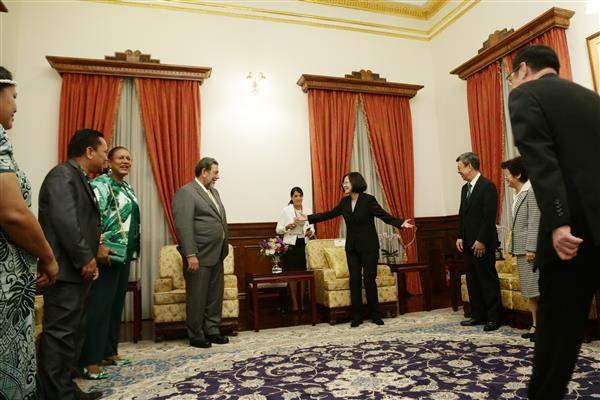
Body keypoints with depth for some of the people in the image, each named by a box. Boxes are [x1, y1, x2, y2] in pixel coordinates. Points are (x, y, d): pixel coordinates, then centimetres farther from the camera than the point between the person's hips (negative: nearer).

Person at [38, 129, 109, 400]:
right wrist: (85, 259, -18)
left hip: (78, 270, 10)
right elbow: (64, 221, -21)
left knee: (73, 333, 14)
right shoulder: (63, 174, -11)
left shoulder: (80, 179, 19)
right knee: (60, 334, -4)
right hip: (66, 271, -10)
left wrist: (94, 250, 9)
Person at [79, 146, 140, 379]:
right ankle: (90, 362, 4)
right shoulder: (101, 184, -10)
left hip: (124, 255, 9)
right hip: (108, 255, -9)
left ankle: (109, 353, 26)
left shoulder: (127, 188, 17)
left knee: (116, 305, 14)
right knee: (99, 307, -5)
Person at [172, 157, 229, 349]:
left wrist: (224, 249, 14)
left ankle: (212, 330, 27)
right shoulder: (185, 193, -11)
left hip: (217, 256, 8)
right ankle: (196, 336, 18)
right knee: (197, 297, 4)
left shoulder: (214, 192, 17)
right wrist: (191, 255, -22)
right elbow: (184, 226, -18)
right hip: (199, 257, -8)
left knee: (216, 296, 14)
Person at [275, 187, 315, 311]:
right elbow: (278, 230, 1)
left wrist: (311, 232, -8)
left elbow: (312, 228, 14)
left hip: (305, 245, 3)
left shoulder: (308, 211, 10)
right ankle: (294, 303, 11)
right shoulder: (286, 210, 1)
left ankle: (302, 301, 16)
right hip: (291, 245, -2)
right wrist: (287, 227, -17)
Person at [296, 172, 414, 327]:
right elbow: (330, 214, 13)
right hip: (352, 247, 5)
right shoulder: (345, 201, 6)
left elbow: (384, 216, -15)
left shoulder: (369, 200, -10)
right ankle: (357, 316, 15)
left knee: (369, 279, 0)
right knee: (354, 280, 6)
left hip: (369, 246, -5)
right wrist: (308, 218, 12)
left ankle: (375, 315, 17)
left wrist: (400, 223, -31)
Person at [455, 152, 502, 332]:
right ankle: (478, 315, 21)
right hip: (468, 243, 8)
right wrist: (460, 236, 9)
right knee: (472, 280, 12)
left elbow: (489, 217, -16)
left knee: (488, 280, 0)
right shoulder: (465, 188, 15)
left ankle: (493, 318, 10)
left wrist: (481, 241, -18)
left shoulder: (487, 186, -11)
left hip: (483, 244, -8)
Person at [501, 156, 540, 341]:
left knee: (537, 288, -6)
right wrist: (515, 247, 15)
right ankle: (535, 325, 19)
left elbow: (535, 222, -16)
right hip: (521, 249, 9)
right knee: (528, 290, 11)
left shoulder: (531, 192, -10)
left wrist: (531, 248, -20)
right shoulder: (517, 194, 16)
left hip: (531, 248, -9)